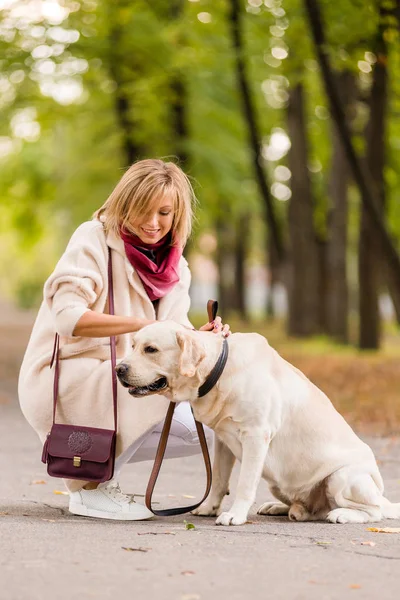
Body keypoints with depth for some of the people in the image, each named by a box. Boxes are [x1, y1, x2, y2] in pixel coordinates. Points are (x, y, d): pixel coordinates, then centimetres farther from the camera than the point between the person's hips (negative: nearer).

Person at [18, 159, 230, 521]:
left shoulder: (176, 269, 10)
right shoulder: (94, 238, -11)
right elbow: (67, 315, -24)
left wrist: (205, 337, -16)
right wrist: (142, 324, -32)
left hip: (118, 384, 7)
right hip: (63, 379, -7)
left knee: (202, 429, -4)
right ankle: (88, 485, -16)